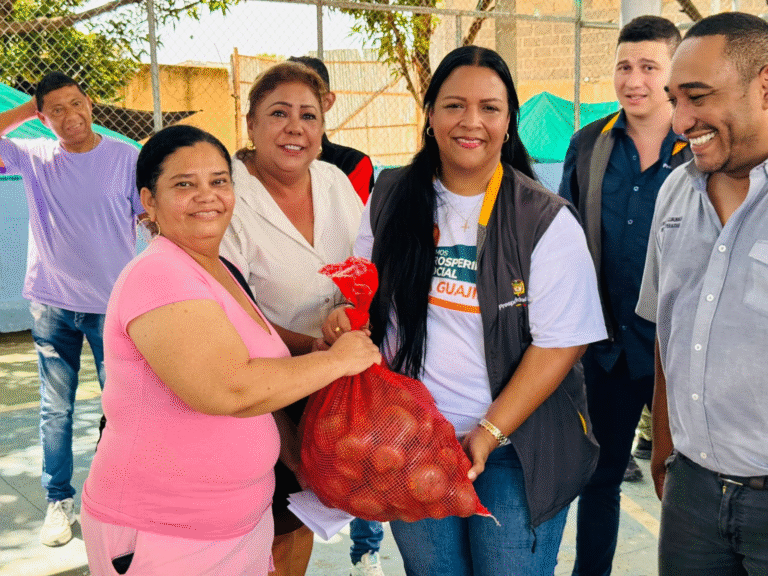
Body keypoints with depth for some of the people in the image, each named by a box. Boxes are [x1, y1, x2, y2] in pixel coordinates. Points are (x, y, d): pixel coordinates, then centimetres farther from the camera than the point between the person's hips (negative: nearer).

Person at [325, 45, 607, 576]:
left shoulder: (546, 221, -10)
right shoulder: (390, 199, 1)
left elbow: (560, 342, -11)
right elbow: (367, 291, 15)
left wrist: (488, 433, -17)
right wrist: (347, 316, -8)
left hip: (516, 450, -2)